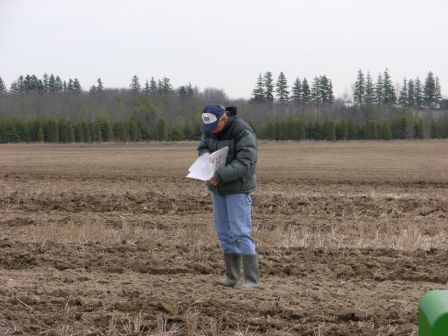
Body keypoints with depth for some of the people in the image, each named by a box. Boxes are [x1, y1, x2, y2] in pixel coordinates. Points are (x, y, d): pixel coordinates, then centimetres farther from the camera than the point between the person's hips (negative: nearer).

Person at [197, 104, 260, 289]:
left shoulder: (243, 132, -21)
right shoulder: (210, 129, 2)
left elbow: (244, 163, -26)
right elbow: (203, 148, 10)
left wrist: (220, 176, -35)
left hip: (238, 188, -7)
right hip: (218, 187, 7)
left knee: (240, 232, -12)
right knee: (224, 233, 8)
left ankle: (252, 279, -10)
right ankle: (232, 277, 14)